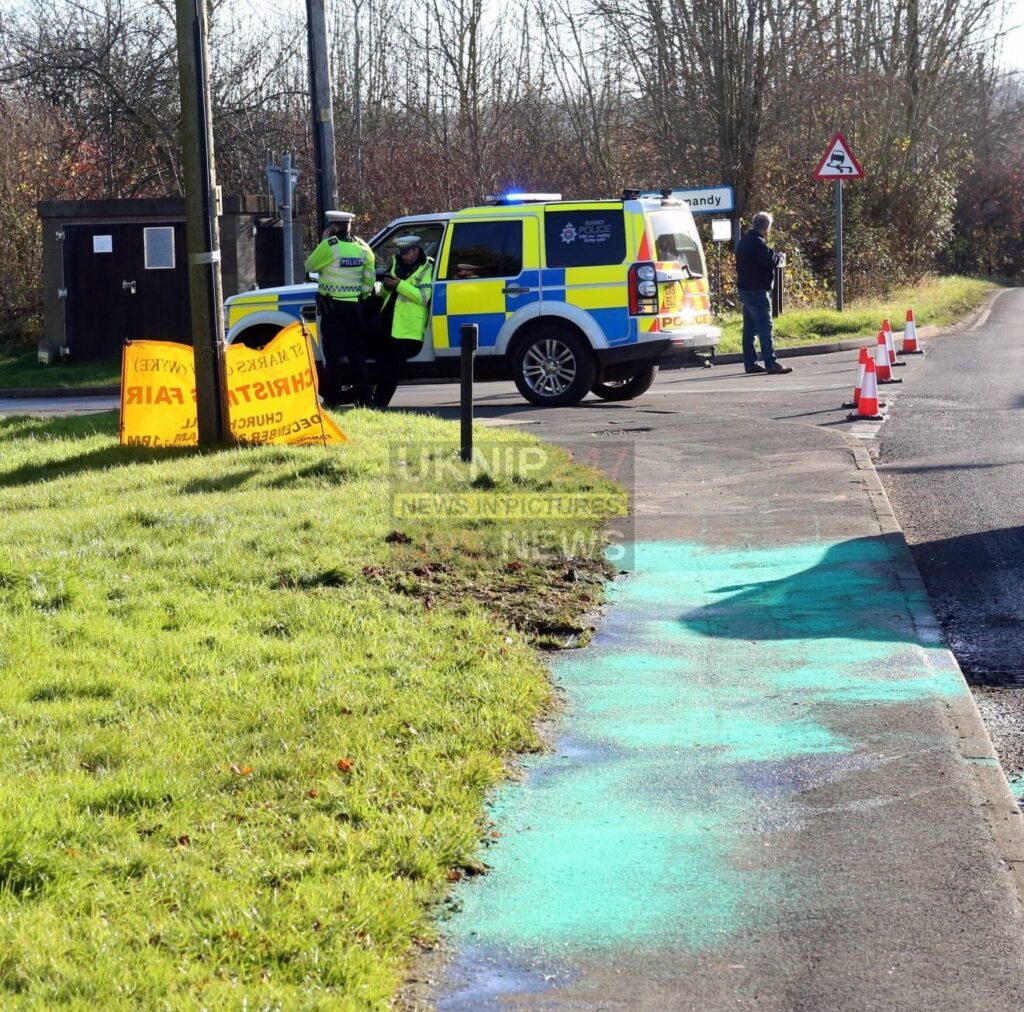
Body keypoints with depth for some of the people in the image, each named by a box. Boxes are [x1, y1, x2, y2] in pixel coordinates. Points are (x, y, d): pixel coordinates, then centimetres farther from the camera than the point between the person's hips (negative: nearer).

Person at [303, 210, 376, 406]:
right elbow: (369, 280, 8)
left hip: (332, 307, -5)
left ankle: (333, 398, -1)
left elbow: (309, 266, -1)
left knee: (333, 353, -1)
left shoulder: (329, 245, -13)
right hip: (355, 306, 5)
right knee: (357, 352, 10)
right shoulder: (362, 247, 6)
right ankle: (364, 396, 8)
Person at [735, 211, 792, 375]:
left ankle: (750, 363, 13)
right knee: (765, 327, -9)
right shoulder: (757, 242, -16)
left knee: (749, 328, 11)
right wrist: (782, 257, 0)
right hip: (757, 291, -10)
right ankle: (770, 363, -12)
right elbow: (771, 261, -20)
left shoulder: (744, 241, 15)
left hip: (745, 288, 10)